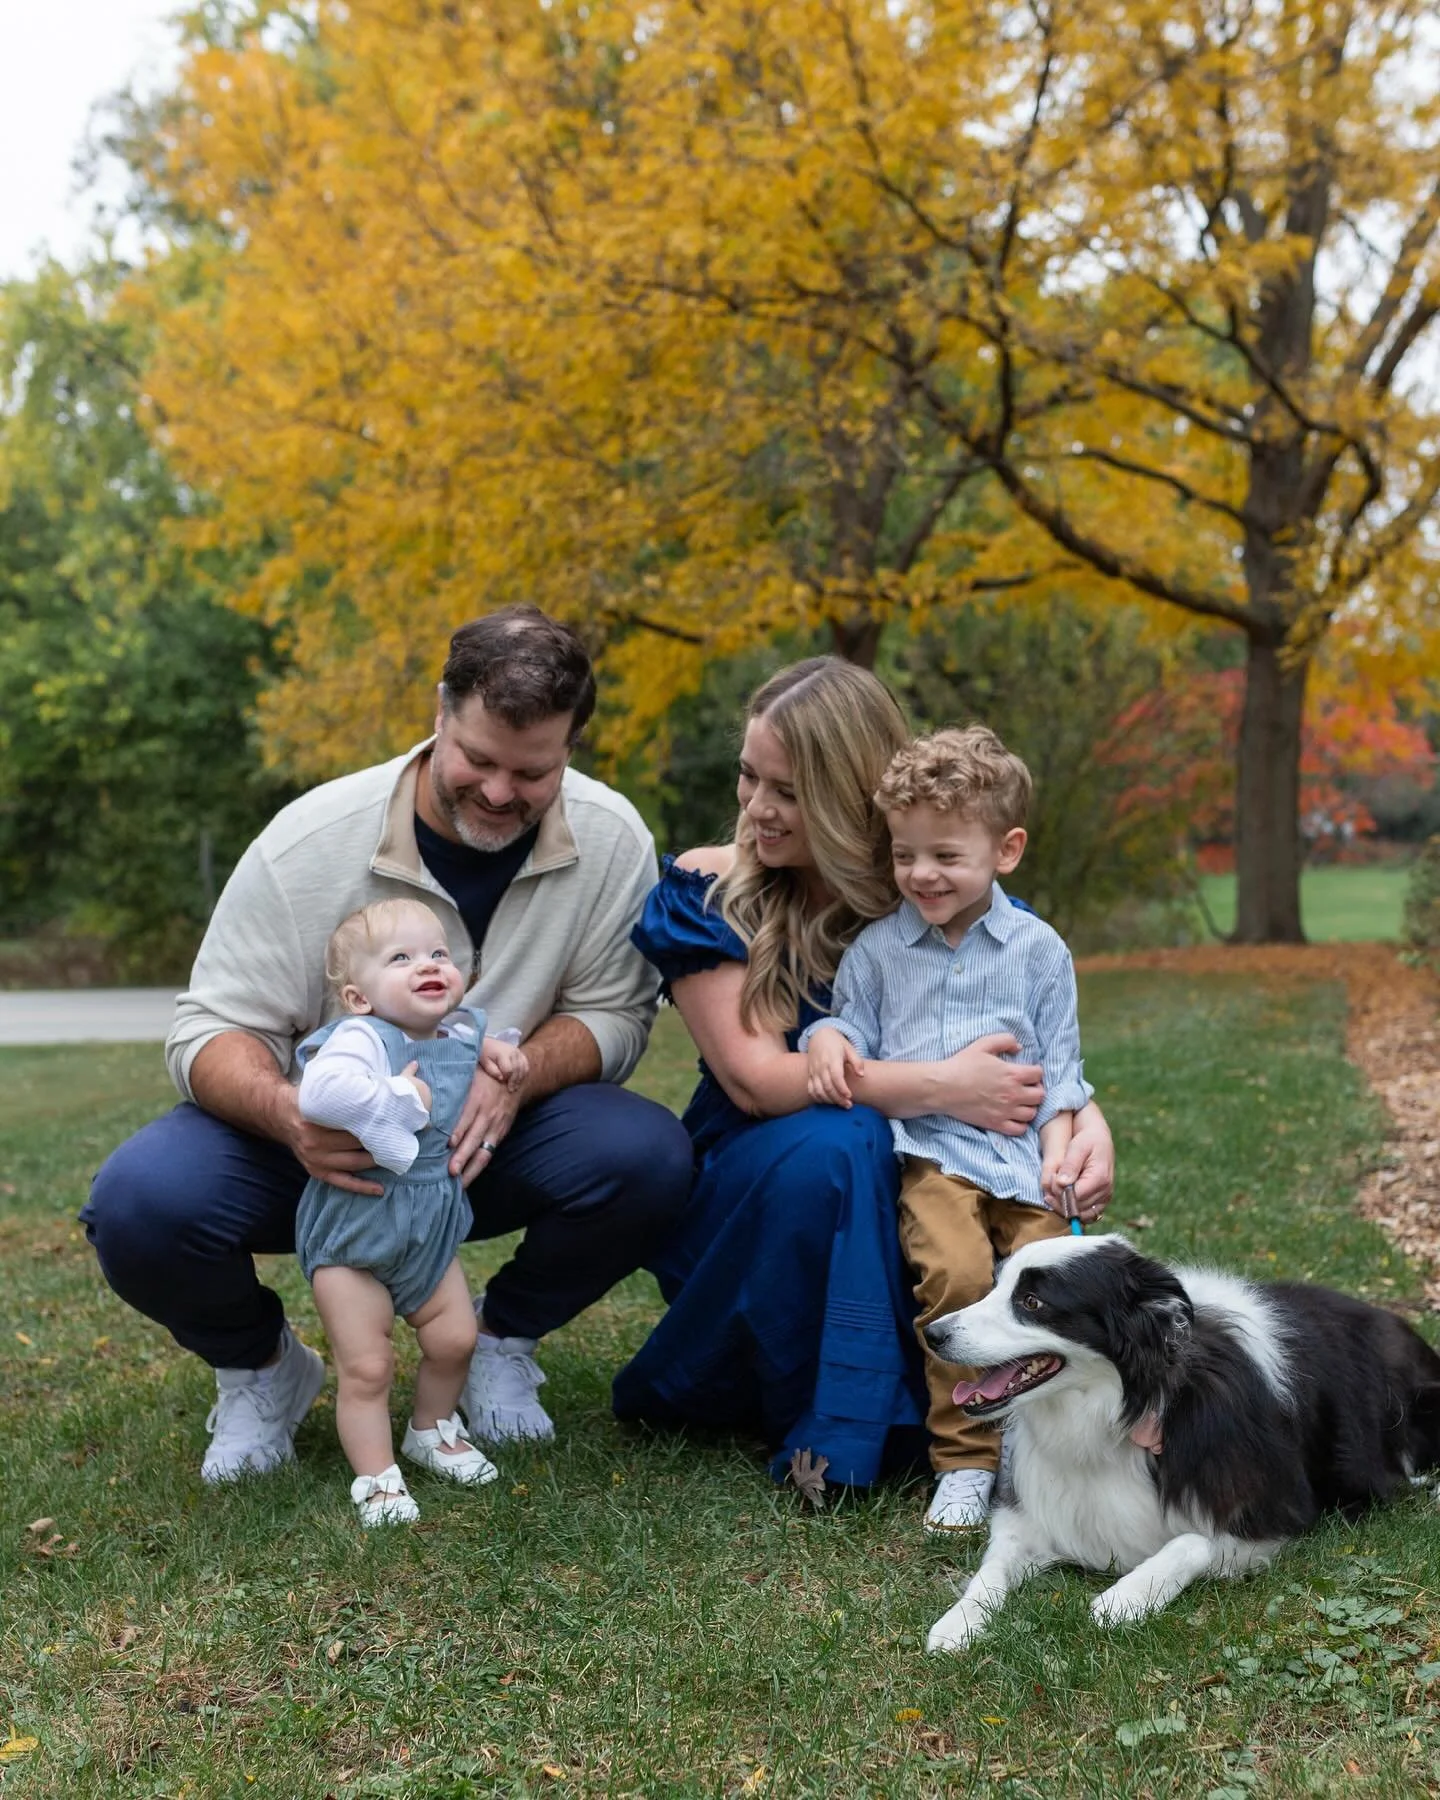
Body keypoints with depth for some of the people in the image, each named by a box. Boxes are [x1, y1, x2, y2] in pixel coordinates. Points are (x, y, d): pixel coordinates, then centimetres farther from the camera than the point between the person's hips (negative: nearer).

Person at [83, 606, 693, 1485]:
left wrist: (516, 1075, -30)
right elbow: (211, 1030, -16)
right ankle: (260, 1365, 7)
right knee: (140, 1204, -29)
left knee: (649, 1157, -28)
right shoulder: (310, 838, -18)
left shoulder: (613, 838, -13)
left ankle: (501, 1338, 5)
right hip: (324, 1143, -1)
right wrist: (286, 1111, -39)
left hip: (488, 1145, 1)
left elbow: (613, 1013, -7)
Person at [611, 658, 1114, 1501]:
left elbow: (1042, 1056, 0)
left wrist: (1088, 1120, -25)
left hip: (892, 1206, 3)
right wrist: (938, 1087, -27)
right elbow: (754, 1077, -19)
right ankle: (824, 1423, -15)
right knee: (834, 1145, -35)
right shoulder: (705, 891, -9)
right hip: (738, 1195, -2)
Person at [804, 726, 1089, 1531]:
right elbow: (853, 1021, 17)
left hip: (1022, 1152, 1)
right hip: (930, 1148, -1)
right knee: (956, 1271, -27)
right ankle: (964, 1462, -14)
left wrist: (1057, 1152, 0)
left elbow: (1060, 1066, 12)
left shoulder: (1038, 948, 11)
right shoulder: (877, 948, 12)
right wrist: (830, 1040, -7)